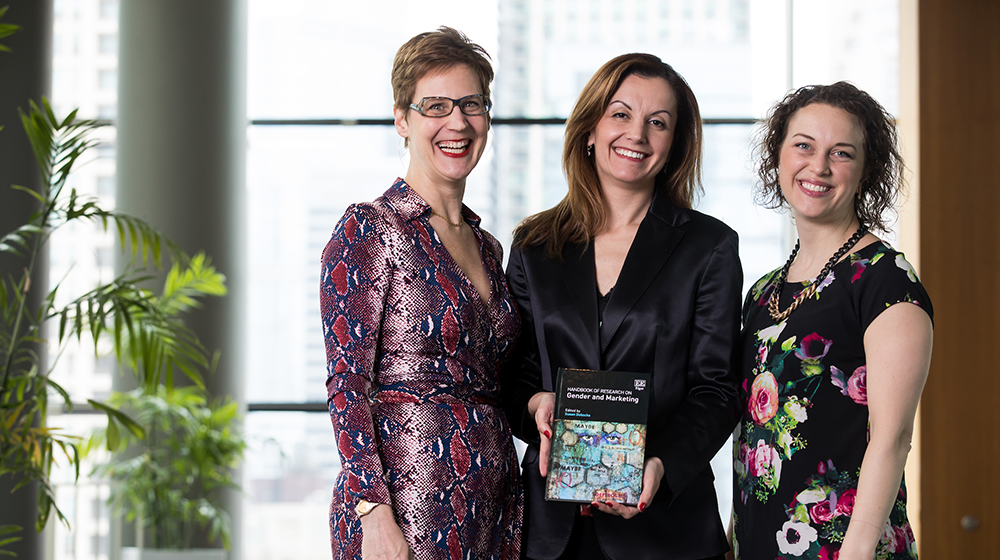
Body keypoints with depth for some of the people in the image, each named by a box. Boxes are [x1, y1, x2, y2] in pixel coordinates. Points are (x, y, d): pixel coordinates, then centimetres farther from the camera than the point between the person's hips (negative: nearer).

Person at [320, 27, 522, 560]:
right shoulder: (368, 230, -5)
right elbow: (346, 384, -11)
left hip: (489, 509, 6)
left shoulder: (487, 247, 15)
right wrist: (374, 513, -19)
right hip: (406, 502, -6)